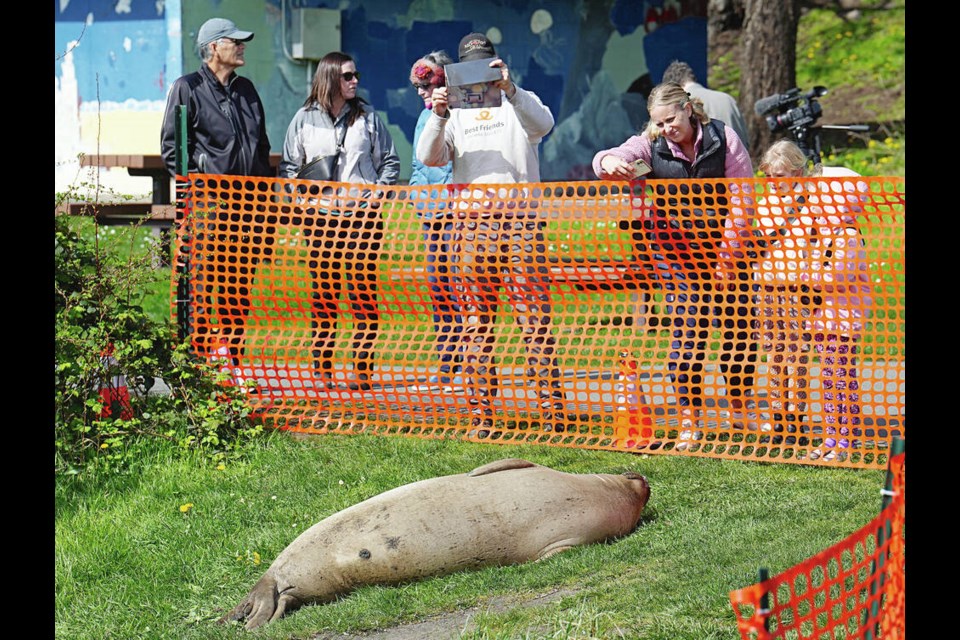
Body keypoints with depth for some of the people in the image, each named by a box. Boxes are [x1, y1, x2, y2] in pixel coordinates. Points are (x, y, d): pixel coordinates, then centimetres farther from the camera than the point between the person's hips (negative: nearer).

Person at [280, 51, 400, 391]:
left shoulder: (367, 115, 8)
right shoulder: (305, 118, 6)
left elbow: (390, 160, 12)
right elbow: (288, 167, 9)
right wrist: (307, 197, -5)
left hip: (364, 215, 0)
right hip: (322, 216, 0)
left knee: (364, 295, -2)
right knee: (323, 296, 1)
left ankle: (363, 370, 0)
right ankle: (322, 370, 5)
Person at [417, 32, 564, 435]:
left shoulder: (518, 104, 13)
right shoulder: (455, 113, 17)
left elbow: (543, 125, -10)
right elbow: (428, 157, 2)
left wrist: (509, 90, -25)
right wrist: (438, 115, -15)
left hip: (520, 222, -2)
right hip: (470, 224, 2)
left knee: (535, 319, -8)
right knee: (476, 323, 2)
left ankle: (552, 412, -8)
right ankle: (481, 417, 5)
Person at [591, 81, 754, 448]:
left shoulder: (723, 138, -7)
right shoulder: (651, 144, -4)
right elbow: (608, 160, -17)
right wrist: (609, 163, -42)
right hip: (675, 249, 0)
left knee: (737, 325, 4)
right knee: (687, 329, -6)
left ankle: (741, 407, 25)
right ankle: (688, 419, 1)